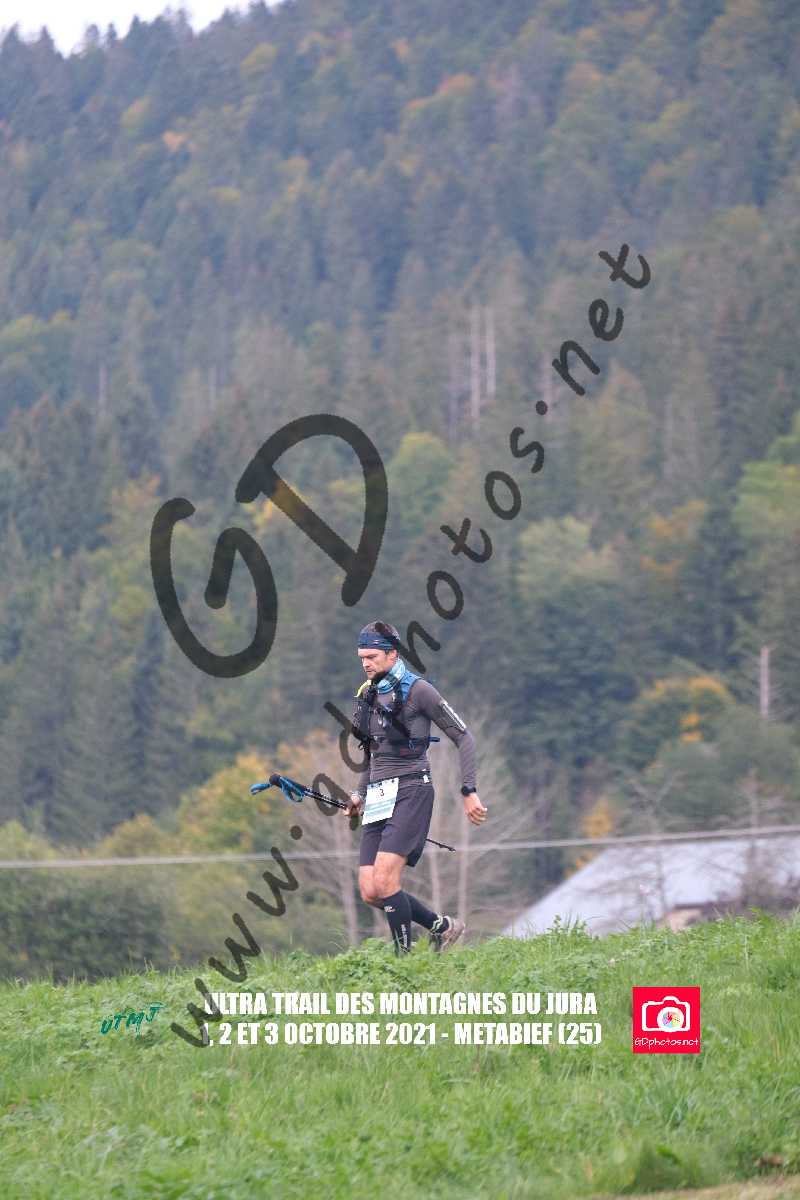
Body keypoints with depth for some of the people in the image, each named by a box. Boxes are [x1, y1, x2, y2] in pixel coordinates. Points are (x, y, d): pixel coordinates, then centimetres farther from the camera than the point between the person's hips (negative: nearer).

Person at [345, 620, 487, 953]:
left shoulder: (417, 690, -7)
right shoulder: (367, 696, 14)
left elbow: (463, 738, -5)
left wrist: (469, 792, -11)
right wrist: (360, 792, 13)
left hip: (410, 792, -7)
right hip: (378, 798, 7)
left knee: (384, 881, -20)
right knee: (370, 892, -2)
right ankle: (442, 926, 16)